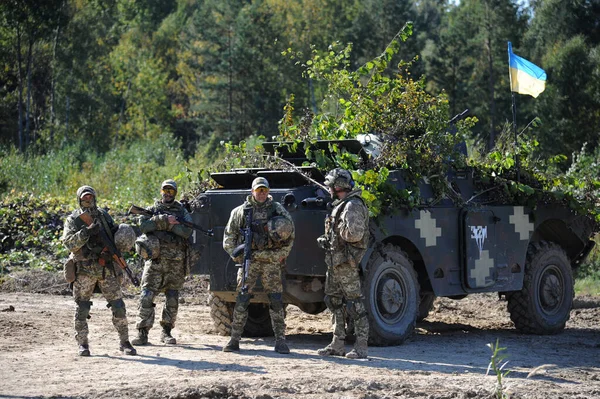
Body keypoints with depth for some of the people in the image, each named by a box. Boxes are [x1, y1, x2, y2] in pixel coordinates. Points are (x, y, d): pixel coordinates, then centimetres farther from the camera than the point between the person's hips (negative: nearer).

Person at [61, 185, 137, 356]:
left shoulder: (104, 216, 10)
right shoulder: (73, 220, -1)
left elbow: (117, 238, 18)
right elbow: (69, 243, -15)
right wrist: (86, 231, -27)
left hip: (107, 269, 2)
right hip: (84, 270, -2)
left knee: (118, 307, -1)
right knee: (81, 310, 2)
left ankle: (124, 342, 7)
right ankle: (83, 344, 12)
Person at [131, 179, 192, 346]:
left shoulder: (182, 211, 12)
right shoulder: (152, 210, 11)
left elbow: (187, 231, -5)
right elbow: (144, 226, -9)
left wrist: (167, 224, -11)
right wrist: (164, 220, -16)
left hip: (176, 262, 1)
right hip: (155, 259, -1)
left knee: (172, 299, 4)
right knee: (147, 297, -10)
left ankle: (166, 332, 15)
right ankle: (142, 333, -8)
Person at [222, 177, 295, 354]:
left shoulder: (278, 209, 7)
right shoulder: (241, 211, 6)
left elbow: (290, 234, 11)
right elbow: (229, 235, 11)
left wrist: (282, 255, 4)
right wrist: (236, 255, -1)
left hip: (271, 261, 0)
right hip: (248, 260, 0)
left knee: (276, 302, -2)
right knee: (241, 301, -3)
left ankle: (280, 341, 2)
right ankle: (234, 340, 2)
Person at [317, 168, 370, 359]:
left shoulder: (352, 206, -16)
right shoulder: (340, 205, 16)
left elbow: (355, 234, -26)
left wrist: (338, 230, -11)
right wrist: (326, 240, 9)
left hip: (346, 263, -11)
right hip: (335, 262, 11)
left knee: (354, 304, -8)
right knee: (334, 301, 14)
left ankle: (361, 348, -8)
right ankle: (337, 345, 20)